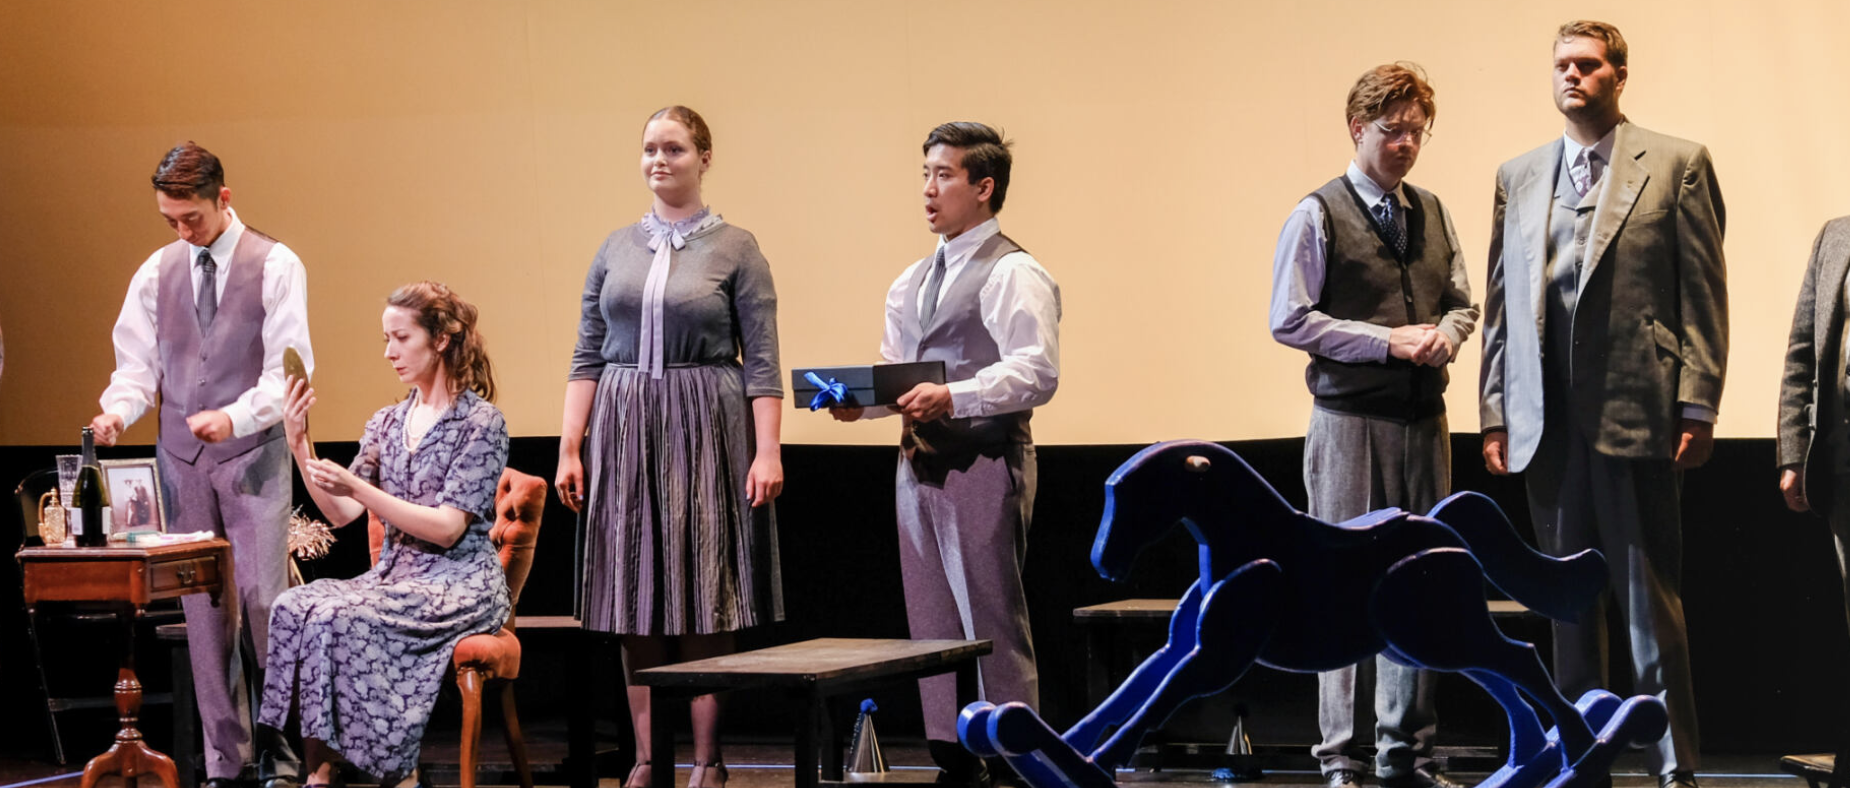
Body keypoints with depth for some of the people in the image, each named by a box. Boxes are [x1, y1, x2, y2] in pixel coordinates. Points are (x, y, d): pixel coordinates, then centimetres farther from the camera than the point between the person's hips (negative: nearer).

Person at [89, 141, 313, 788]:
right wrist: (118, 409, -10)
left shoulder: (275, 267, -3)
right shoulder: (156, 273, 10)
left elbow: (288, 370, -9)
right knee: (203, 609, 4)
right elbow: (138, 364, 11)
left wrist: (235, 417, -24)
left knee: (262, 601, -10)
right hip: (182, 459, 4)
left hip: (253, 455, -4)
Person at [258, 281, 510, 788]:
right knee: (295, 607, -22)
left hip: (458, 581, -6)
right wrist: (300, 447, -2)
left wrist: (359, 487, -19)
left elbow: (447, 528, -13)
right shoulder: (388, 423, 14)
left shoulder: (480, 422, -6)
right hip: (395, 573, 6)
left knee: (338, 618, -30)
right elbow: (341, 513, 10)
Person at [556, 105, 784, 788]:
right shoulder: (616, 249, 11)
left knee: (704, 598, -2)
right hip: (626, 431, 4)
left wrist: (767, 451, -13)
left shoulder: (734, 249, 0)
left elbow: (762, 362, -4)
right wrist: (569, 448, 3)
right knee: (635, 602, 4)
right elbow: (588, 355, 10)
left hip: (705, 432, -4)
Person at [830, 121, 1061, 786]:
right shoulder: (912, 282, 19)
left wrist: (952, 397, -28)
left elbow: (1035, 372, -19)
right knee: (932, 625, 11)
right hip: (919, 462, 8)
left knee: (992, 623, -7)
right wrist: (860, 400, 2)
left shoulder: (1014, 275, -8)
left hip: (983, 463, -8)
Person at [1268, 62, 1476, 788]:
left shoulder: (1431, 213, 12)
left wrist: (1446, 335, -4)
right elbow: (1289, 320, -10)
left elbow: (1462, 302, 20)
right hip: (1350, 421, -6)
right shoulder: (1319, 216, -5)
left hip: (1424, 420, 6)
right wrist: (1388, 341, -15)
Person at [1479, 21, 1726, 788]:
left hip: (1636, 415, -4)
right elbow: (1500, 304, 13)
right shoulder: (1518, 176, 14)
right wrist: (1495, 414, 7)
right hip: (1548, 422, 4)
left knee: (1650, 603, -3)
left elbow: (1704, 293, -2)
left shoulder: (1677, 165, 3)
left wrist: (1698, 407, -9)